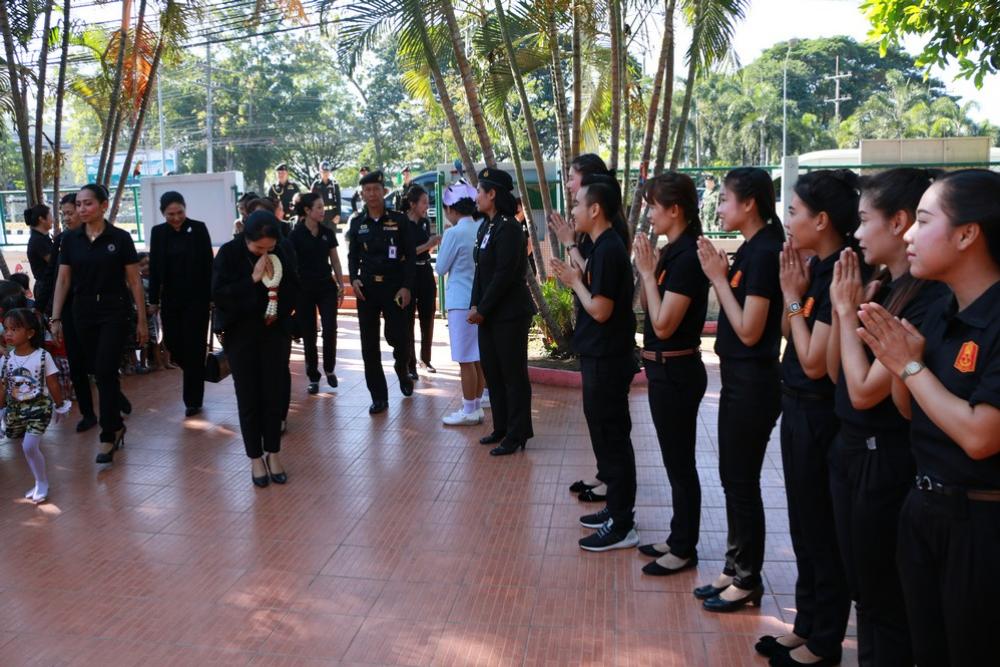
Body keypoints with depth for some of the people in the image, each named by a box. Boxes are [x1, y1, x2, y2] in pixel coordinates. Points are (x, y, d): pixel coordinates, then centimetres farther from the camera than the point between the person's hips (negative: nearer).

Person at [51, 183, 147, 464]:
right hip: (83, 313, 4)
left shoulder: (120, 238, -6)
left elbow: (134, 282, -3)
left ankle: (108, 437, 0)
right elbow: (63, 280, 6)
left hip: (114, 312, -4)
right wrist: (56, 318, 1)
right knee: (97, 370, 10)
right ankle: (117, 425, 29)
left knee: (105, 371, -9)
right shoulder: (70, 239, 3)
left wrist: (142, 320, -4)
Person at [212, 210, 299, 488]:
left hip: (275, 333, 2)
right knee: (248, 397, 4)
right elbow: (218, 295, -16)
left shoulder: (283, 253, -5)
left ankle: (273, 453, 20)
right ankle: (255, 457, 17)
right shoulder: (229, 253, -11)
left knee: (274, 394, 6)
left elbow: (294, 292, 2)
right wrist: (253, 279, -24)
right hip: (241, 335, -2)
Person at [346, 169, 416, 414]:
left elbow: (410, 255, -2)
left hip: (394, 287, -2)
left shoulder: (399, 220, 0)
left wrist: (406, 286, -10)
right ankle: (378, 396, 11)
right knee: (369, 345, 2)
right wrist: (354, 279, -5)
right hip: (366, 288, 3)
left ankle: (402, 371, 29)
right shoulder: (357, 223, 8)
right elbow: (353, 255, 13)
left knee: (398, 337, -6)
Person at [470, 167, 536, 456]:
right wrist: (475, 306, 2)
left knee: (513, 374, 0)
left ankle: (517, 434, 11)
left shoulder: (508, 227, -15)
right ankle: (502, 428, 28)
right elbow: (481, 270, 12)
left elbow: (504, 274, -20)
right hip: (488, 313, 9)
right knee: (492, 371, 15)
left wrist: (482, 309, -15)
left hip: (510, 314, -9)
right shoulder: (485, 227, 11)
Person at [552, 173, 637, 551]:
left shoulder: (608, 249, -19)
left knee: (612, 438, -2)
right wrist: (576, 276, 3)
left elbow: (600, 310, -23)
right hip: (603, 357, 10)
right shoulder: (605, 245, 11)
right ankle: (618, 508, 30)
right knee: (609, 436, 17)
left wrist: (575, 281, -10)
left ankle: (622, 526, 8)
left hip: (606, 361, -10)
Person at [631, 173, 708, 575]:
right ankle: (679, 538, 31)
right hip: (665, 369, 10)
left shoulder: (687, 258, -19)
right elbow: (647, 307, 12)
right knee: (675, 460, 18)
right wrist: (647, 268, 2)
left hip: (676, 371, -10)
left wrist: (648, 272, -17)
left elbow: (663, 325, -22)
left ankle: (685, 550, 17)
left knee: (680, 463, 3)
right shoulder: (671, 252, 9)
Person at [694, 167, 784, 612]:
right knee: (731, 477, 17)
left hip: (753, 382, -10)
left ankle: (748, 580, 17)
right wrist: (719, 273, 1)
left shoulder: (764, 253, -18)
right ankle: (735, 569, 30)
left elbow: (749, 331, -21)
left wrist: (718, 277, -15)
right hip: (737, 377, 10)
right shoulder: (749, 250, 10)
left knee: (742, 481, 2)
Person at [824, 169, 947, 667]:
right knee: (862, 588, 22)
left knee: (886, 599, 10)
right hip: (851, 449, 9)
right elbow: (835, 370, 9)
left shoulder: (928, 299, -22)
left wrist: (847, 311, -15)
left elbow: (864, 390, -23)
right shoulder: (883, 287, 5)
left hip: (885, 461, -9)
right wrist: (847, 308, -3)